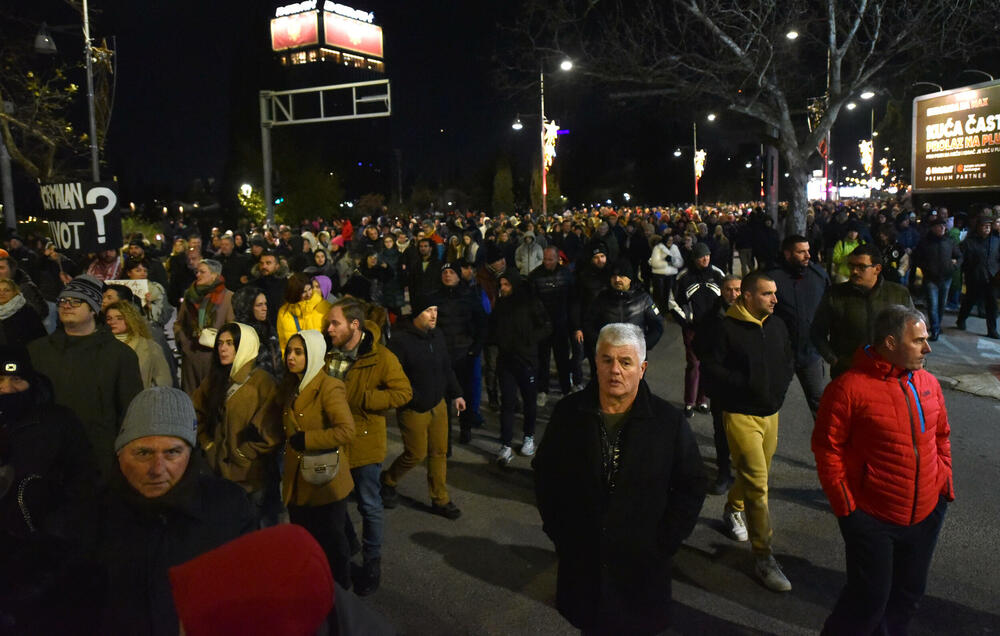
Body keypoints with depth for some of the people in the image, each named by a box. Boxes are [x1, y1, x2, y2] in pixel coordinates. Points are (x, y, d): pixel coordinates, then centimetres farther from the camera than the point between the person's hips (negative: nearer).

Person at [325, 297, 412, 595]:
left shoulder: (381, 357, -16)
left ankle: (371, 562, 27)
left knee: (369, 505, 8)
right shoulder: (328, 355, 0)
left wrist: (362, 398, -22)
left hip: (364, 442, -5)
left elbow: (404, 392, -16)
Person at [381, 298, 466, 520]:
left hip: (438, 405, 7)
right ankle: (387, 481, 32)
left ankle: (440, 499, 24)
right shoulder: (400, 340, -19)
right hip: (413, 410, -6)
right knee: (416, 454, 4)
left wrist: (455, 394, 12)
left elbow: (446, 368, 15)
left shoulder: (437, 336, 5)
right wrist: (413, 398, -22)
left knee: (439, 452, 11)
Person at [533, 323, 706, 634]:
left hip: (643, 566, -1)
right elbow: (545, 474, 5)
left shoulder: (669, 421, -9)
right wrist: (557, 532, 1)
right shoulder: (568, 413, -5)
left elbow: (691, 486, -1)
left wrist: (664, 543, -5)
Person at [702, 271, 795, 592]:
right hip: (741, 415, -6)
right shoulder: (728, 329, -13)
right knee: (757, 484, -9)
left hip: (771, 413, 7)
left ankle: (733, 508, 50)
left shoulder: (777, 326, 6)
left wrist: (780, 387, 4)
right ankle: (763, 558, -1)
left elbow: (789, 360, 20)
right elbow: (712, 368, -12)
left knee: (755, 475, 19)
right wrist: (744, 384, -17)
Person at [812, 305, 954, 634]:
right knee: (870, 598, 3)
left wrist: (945, 485, 8)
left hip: (926, 516, 6)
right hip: (872, 520, -6)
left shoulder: (929, 383, 2)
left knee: (909, 594, 19)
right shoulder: (849, 387, -17)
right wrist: (845, 507, -14)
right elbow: (827, 449, -14)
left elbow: (941, 437, 14)